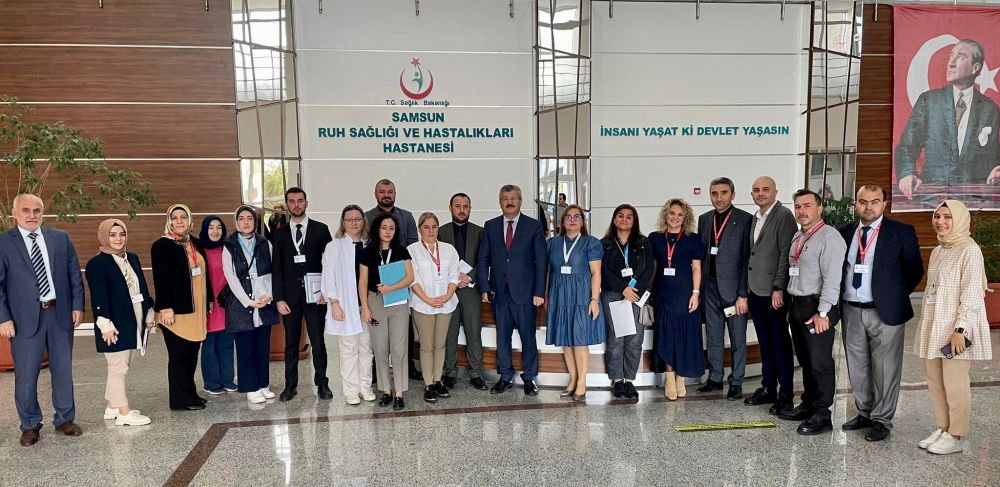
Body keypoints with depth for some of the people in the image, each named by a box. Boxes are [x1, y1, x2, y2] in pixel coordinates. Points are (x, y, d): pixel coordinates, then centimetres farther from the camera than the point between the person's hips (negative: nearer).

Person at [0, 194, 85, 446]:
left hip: (60, 313, 3)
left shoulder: (60, 238, 6)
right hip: (25, 318, -2)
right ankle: (30, 426, 21)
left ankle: (64, 419, 26)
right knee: (26, 375, 4)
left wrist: (77, 305, 2)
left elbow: (74, 273, 9)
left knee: (63, 369, 12)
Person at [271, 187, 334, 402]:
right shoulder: (280, 234, 9)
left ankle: (322, 383, 13)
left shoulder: (320, 229, 4)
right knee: (291, 343, 8)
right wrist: (279, 299, -2)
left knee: (318, 341, 2)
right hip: (290, 295, 2)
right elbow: (277, 269, 6)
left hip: (315, 294, -2)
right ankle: (290, 385, 17)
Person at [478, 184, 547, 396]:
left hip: (525, 292, -2)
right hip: (499, 292, 2)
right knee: (502, 337, 10)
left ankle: (529, 378, 17)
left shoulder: (534, 226, 1)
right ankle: (505, 377, 22)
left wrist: (539, 292, -8)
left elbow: (541, 261, -2)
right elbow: (483, 259, 7)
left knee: (528, 337, 4)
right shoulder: (490, 226, 8)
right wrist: (484, 288, -1)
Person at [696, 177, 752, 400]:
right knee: (713, 336, 14)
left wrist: (743, 294, -14)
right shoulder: (704, 219, 9)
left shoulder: (745, 220, -8)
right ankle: (715, 378, 26)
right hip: (710, 287, 5)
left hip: (733, 287, -5)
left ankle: (736, 383, 17)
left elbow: (747, 259, -10)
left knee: (737, 338, 6)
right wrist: (699, 287, 5)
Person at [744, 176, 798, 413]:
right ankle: (768, 388, 24)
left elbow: (786, 253, -15)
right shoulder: (755, 218, 15)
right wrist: (747, 290, 15)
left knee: (780, 343, 0)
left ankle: (786, 394, 9)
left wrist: (779, 288, -19)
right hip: (755, 291, 8)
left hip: (774, 292, -7)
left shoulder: (784, 216, -9)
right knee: (764, 343, 14)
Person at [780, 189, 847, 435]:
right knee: (805, 361, 17)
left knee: (820, 363, -2)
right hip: (797, 305, 9)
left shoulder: (829, 237, -13)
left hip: (817, 308, -9)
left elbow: (832, 278, -18)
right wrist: (792, 306, 17)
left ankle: (822, 415, 7)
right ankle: (808, 405, 28)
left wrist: (822, 313, -20)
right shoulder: (797, 237, 15)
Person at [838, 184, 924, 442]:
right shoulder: (845, 232, 7)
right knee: (857, 367, 14)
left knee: (885, 369, 3)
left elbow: (914, 270, 2)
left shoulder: (901, 232, -4)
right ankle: (864, 413, 30)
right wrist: (840, 299, 8)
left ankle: (882, 420, 17)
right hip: (851, 311, 4)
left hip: (885, 312, -4)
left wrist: (896, 295, 1)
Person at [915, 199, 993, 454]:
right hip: (933, 328, 8)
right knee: (934, 381, 11)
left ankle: (955, 436, 10)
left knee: (954, 383, -2)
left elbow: (971, 293, -14)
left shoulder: (969, 250, -9)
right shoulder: (937, 252, 14)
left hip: (955, 329, -7)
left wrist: (960, 329, -20)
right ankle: (942, 428, 23)